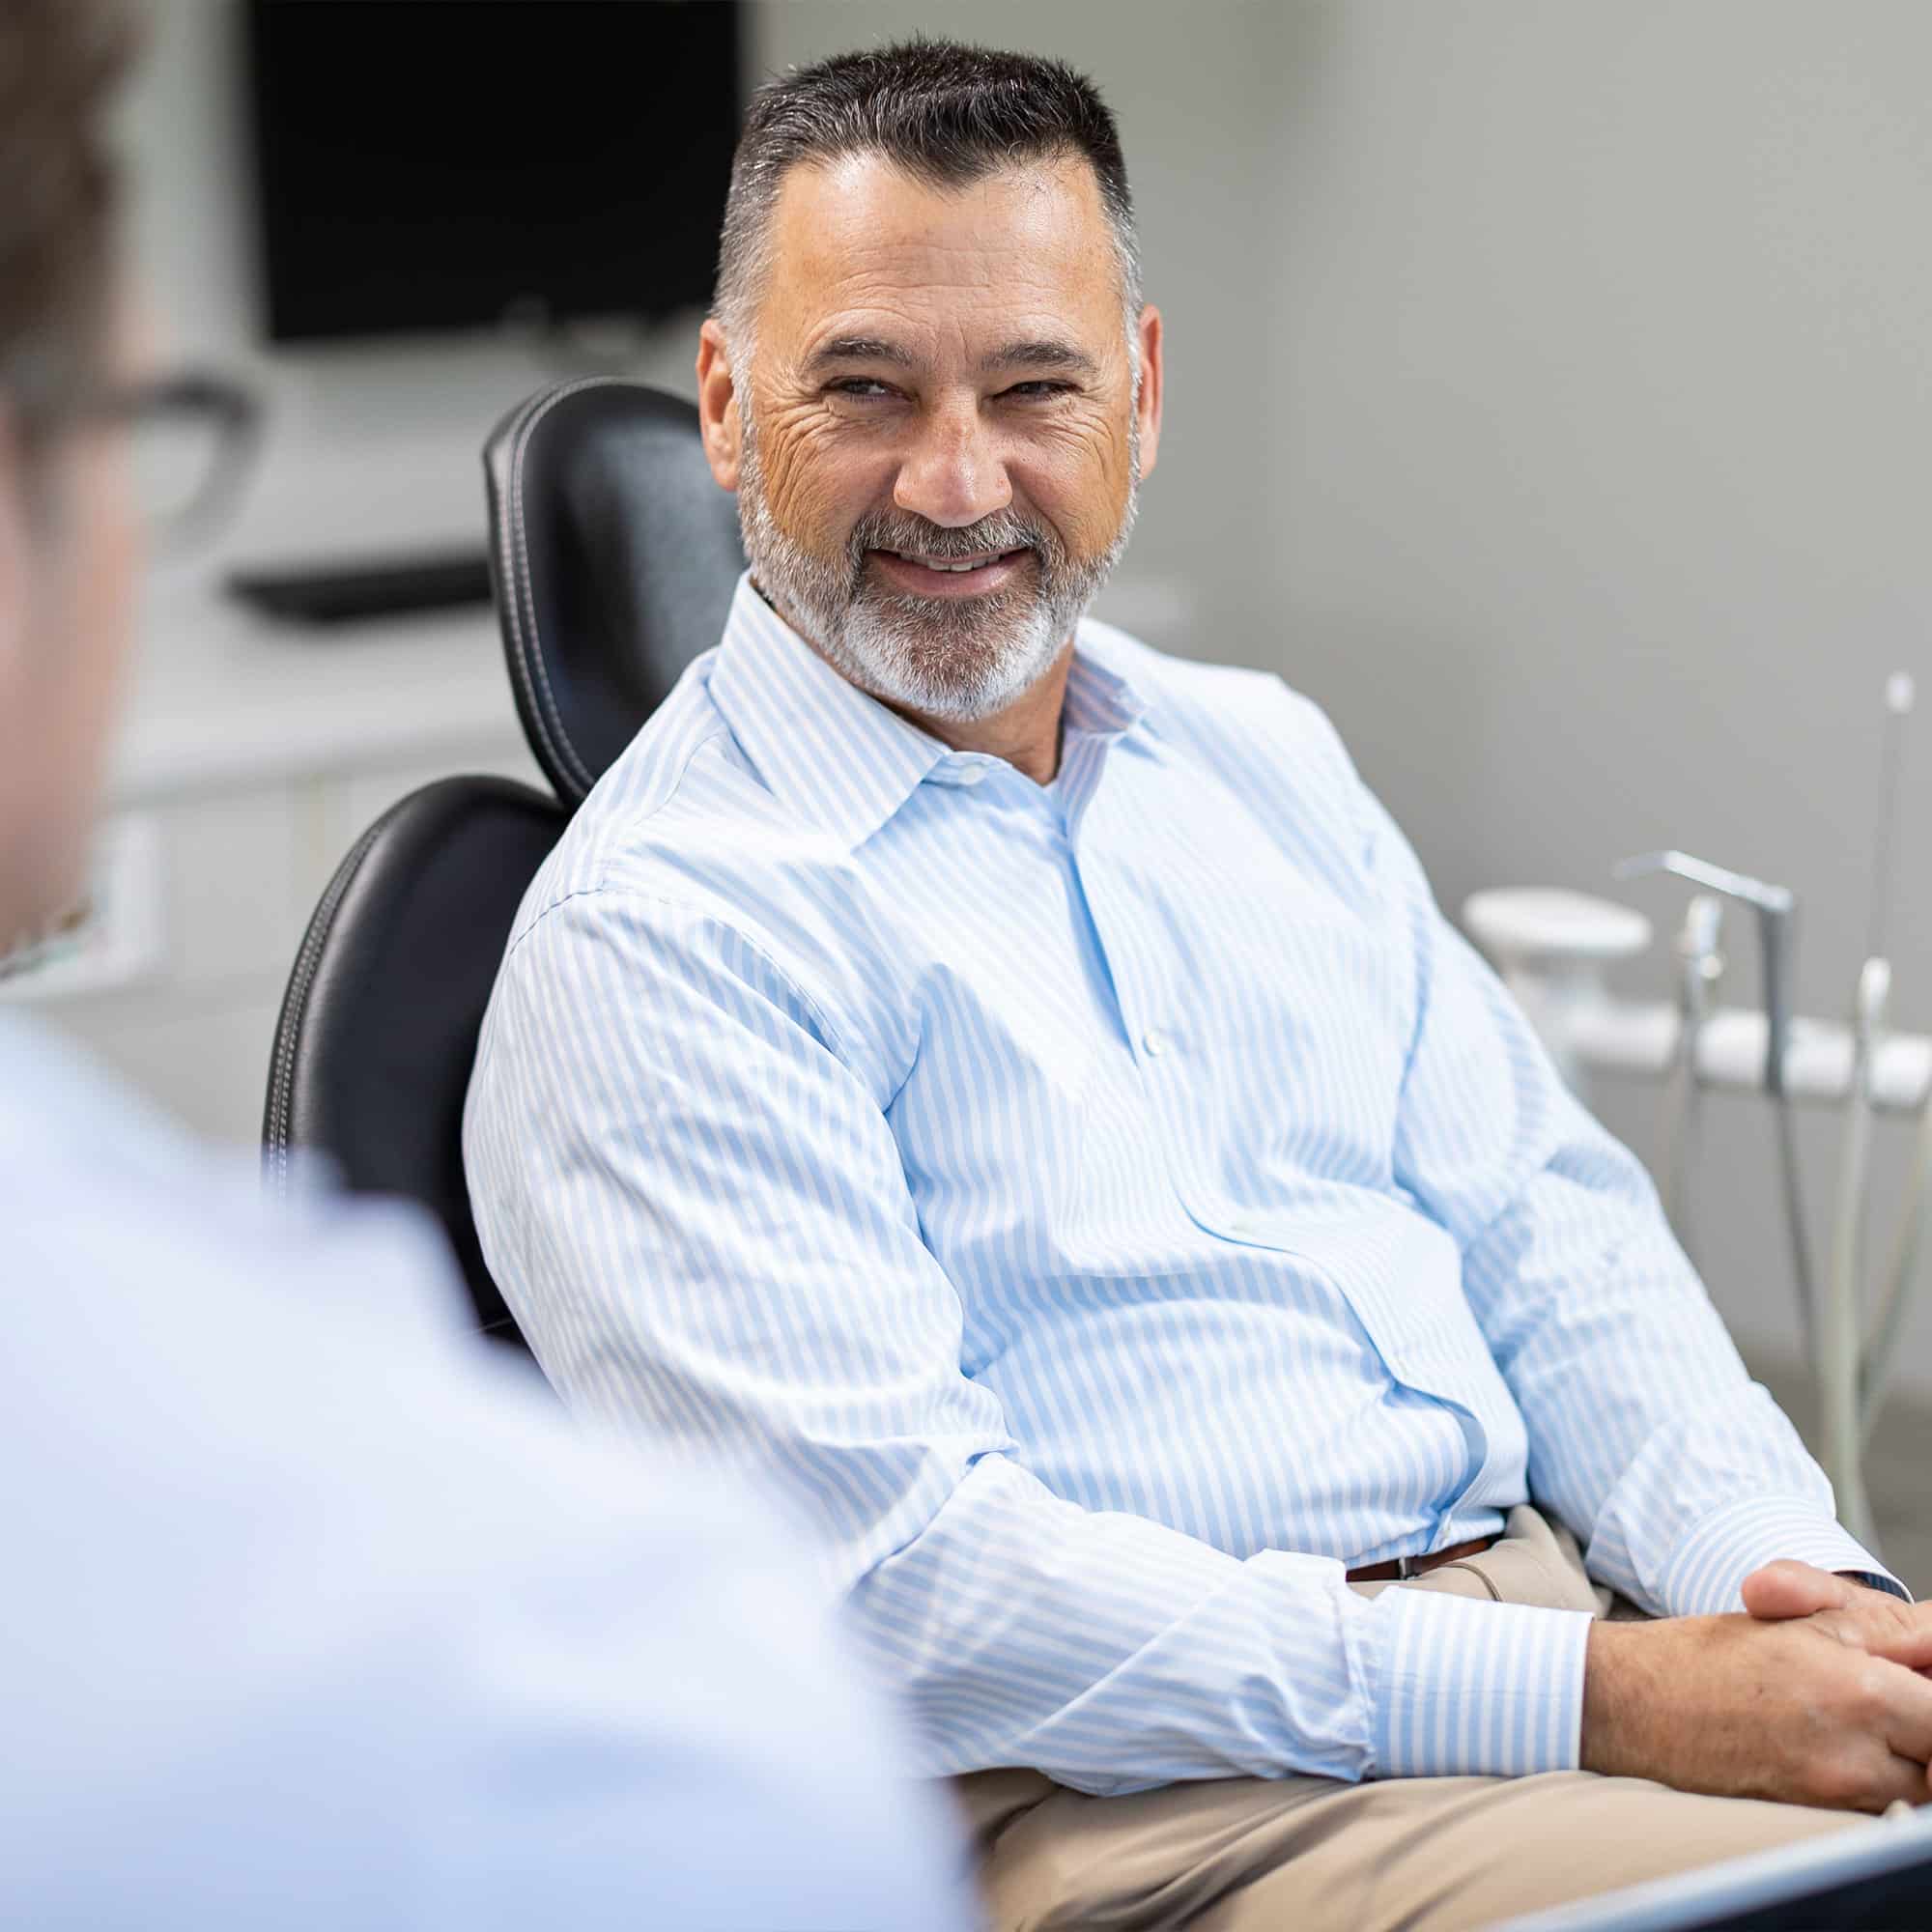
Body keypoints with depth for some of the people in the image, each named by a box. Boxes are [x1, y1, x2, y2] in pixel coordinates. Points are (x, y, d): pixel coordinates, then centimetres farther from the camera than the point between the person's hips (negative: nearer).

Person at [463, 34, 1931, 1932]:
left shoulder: (1262, 755, 16)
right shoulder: (658, 937, -7)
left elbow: (1547, 1233, 15)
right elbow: (896, 1582, -15)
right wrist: (1595, 1701, -19)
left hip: (1576, 1606, 7)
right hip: (1133, 1775, -7)